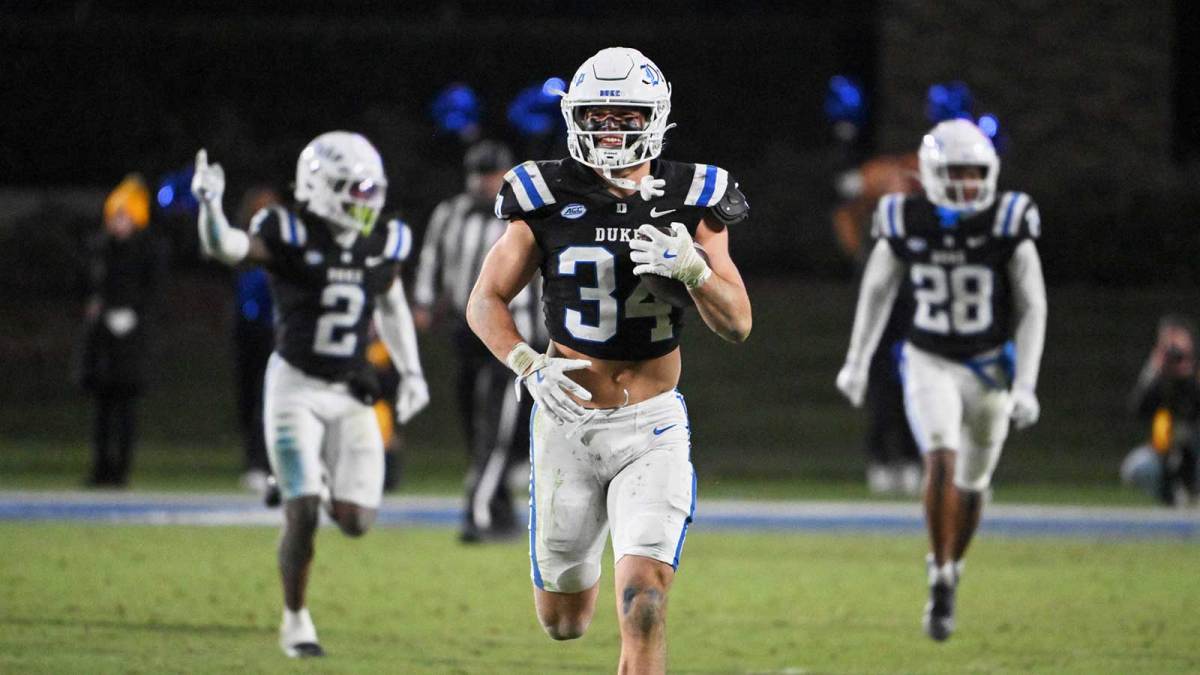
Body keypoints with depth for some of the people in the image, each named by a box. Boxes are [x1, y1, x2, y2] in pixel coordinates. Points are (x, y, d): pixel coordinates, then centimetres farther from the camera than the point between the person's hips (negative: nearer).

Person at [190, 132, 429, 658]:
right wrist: (210, 205, -45)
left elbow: (392, 307, 20)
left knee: (356, 521, -3)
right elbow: (225, 248, -26)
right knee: (303, 514, -9)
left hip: (351, 395, 4)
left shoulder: (381, 246, 3)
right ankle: (295, 620, 9)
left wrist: (411, 372, 16)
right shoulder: (290, 238, -11)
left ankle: (325, 483, 32)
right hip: (295, 387, -4)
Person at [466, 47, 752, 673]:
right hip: (568, 419, 1)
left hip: (652, 428, -1)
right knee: (564, 622, 13)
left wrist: (691, 266, -21)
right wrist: (529, 366, -17)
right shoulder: (548, 199, -5)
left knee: (643, 609, -17)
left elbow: (737, 324, -2)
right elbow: (485, 302, 1)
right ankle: (581, 553, 51)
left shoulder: (691, 203, -3)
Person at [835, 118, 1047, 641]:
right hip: (929, 364, -1)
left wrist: (1025, 385, -15)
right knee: (942, 463, -22)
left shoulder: (1007, 225, -14)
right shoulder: (905, 224, -10)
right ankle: (940, 581, -17)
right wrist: (857, 362, 13)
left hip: (990, 368, 1)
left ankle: (950, 569, 35)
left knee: (972, 484, 12)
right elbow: (877, 290, 7)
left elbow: (1032, 308, -8)